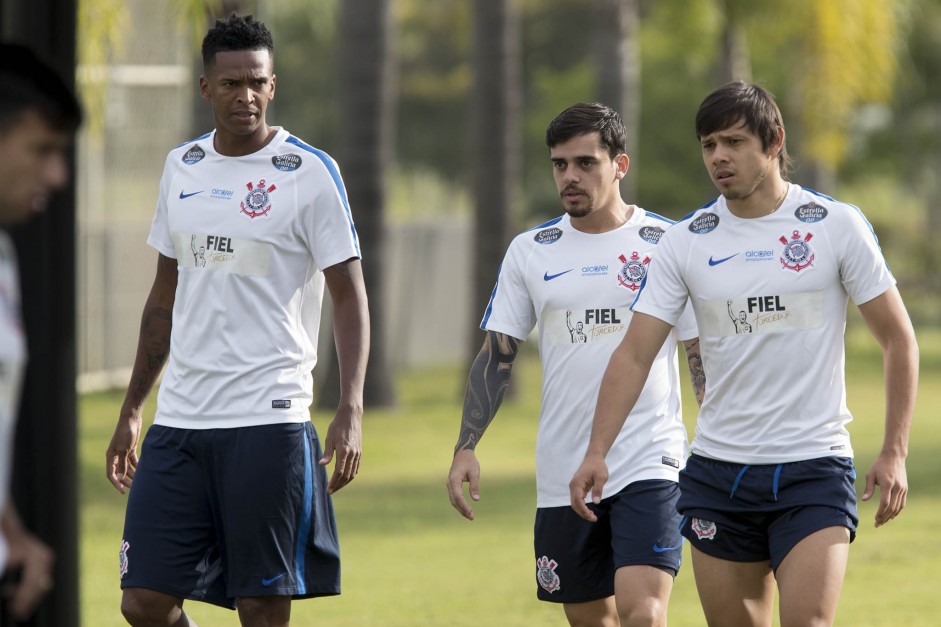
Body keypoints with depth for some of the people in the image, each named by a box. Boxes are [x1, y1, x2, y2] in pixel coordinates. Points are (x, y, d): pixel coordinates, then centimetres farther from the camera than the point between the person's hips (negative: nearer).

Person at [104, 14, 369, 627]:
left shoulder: (310, 172, -4)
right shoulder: (182, 167, 12)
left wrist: (351, 411, -18)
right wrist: (131, 409, 20)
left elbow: (350, 297, -6)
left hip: (268, 421, -5)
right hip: (179, 417, 5)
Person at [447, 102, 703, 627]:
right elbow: (497, 354, 10)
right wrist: (466, 447, -1)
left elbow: (705, 355, 3)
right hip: (563, 474, 4)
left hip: (649, 466, -4)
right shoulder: (530, 252, 8)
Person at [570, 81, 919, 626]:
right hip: (718, 473, 3)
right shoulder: (686, 242, 3)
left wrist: (894, 454, -5)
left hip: (815, 467, -3)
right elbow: (635, 353, 1)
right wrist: (597, 452, -11)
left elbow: (899, 339, 2)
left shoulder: (837, 226, -2)